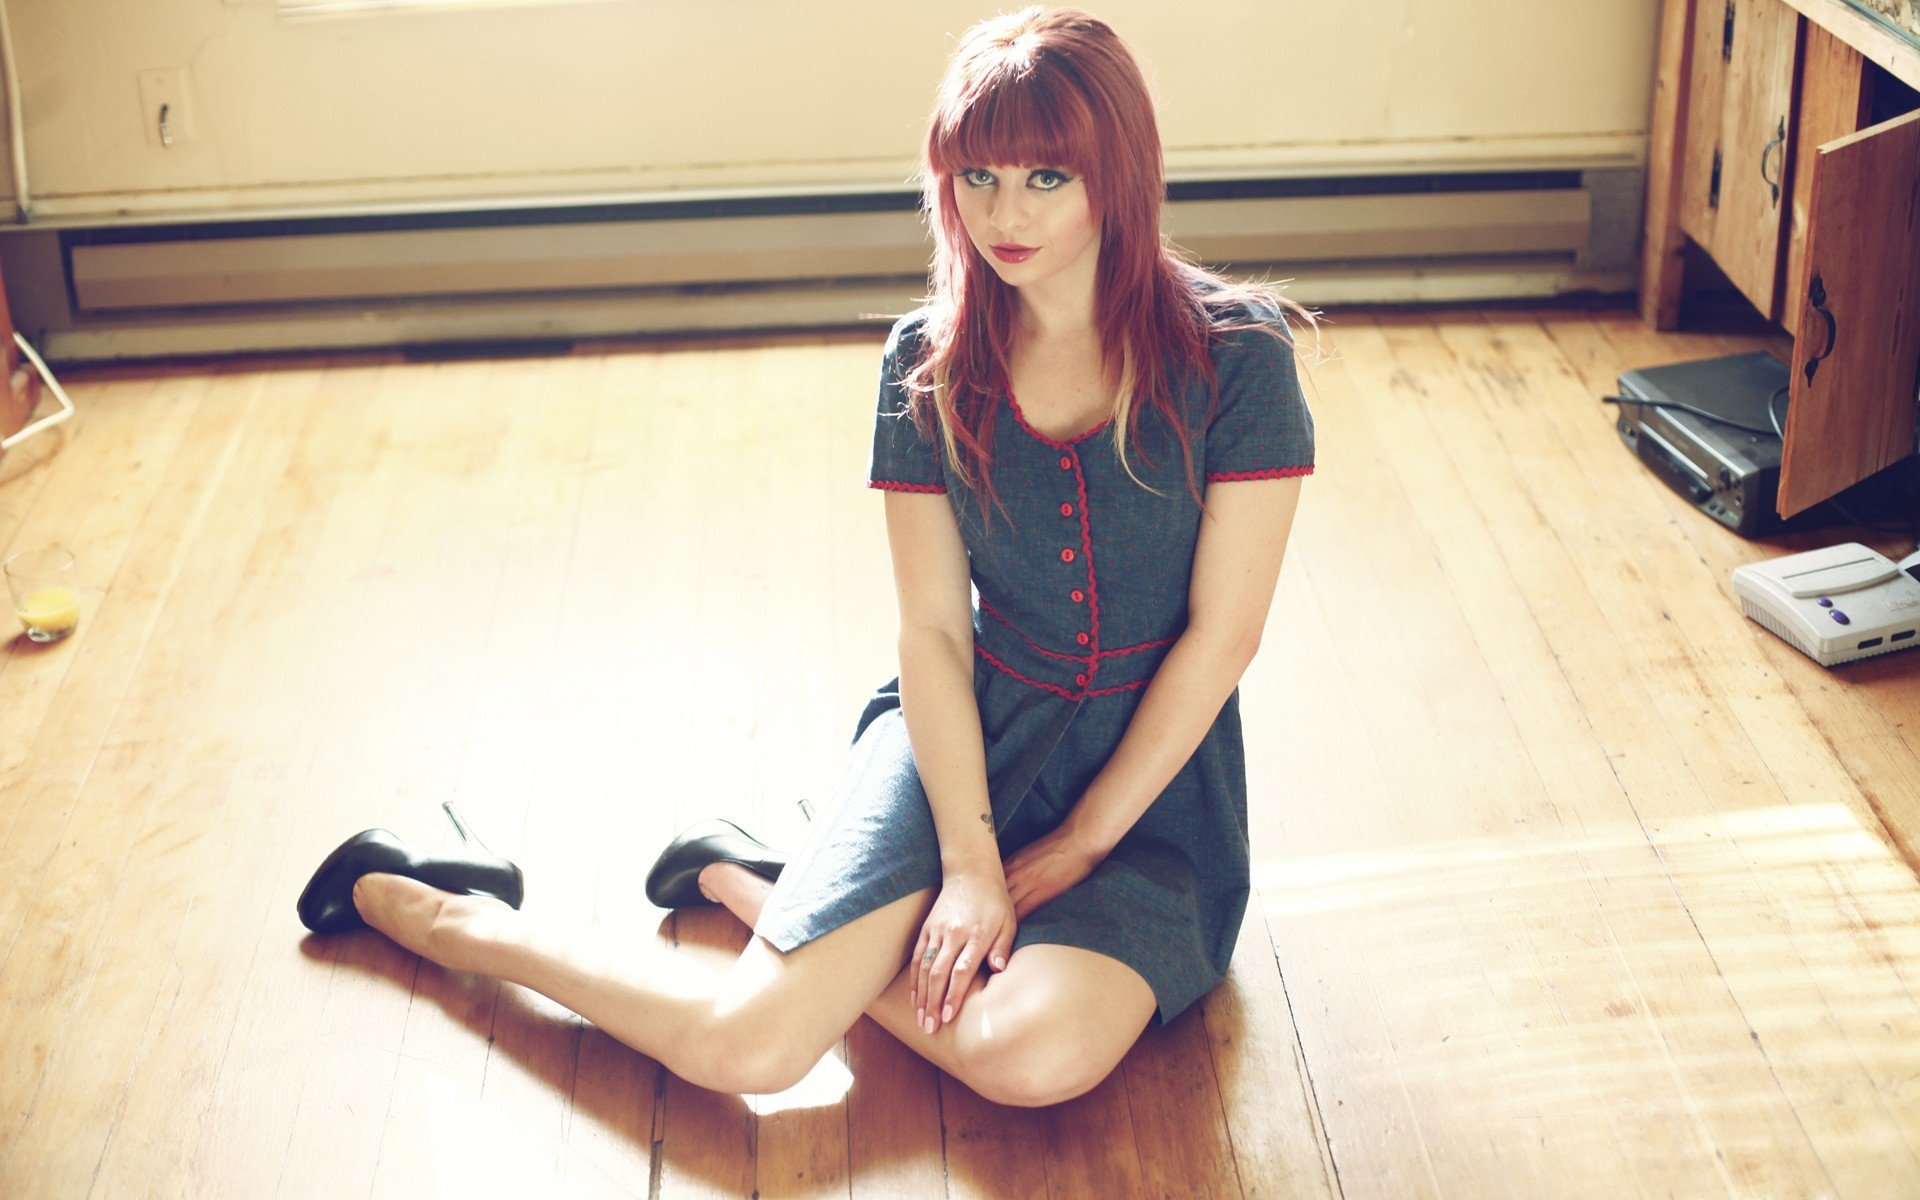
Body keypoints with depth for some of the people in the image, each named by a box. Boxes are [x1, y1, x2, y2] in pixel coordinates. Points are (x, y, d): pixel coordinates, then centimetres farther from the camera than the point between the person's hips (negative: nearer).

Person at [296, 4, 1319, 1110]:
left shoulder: (1235, 355, -11)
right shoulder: (930, 363, -3)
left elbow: (1222, 633, -10)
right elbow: (933, 627, -4)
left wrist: (1080, 846, -10)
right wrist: (970, 858, -14)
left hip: (1155, 772, 0)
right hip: (971, 733, 1)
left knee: (1039, 1057, -31)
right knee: (744, 1047, -18)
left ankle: (755, 882, -5)